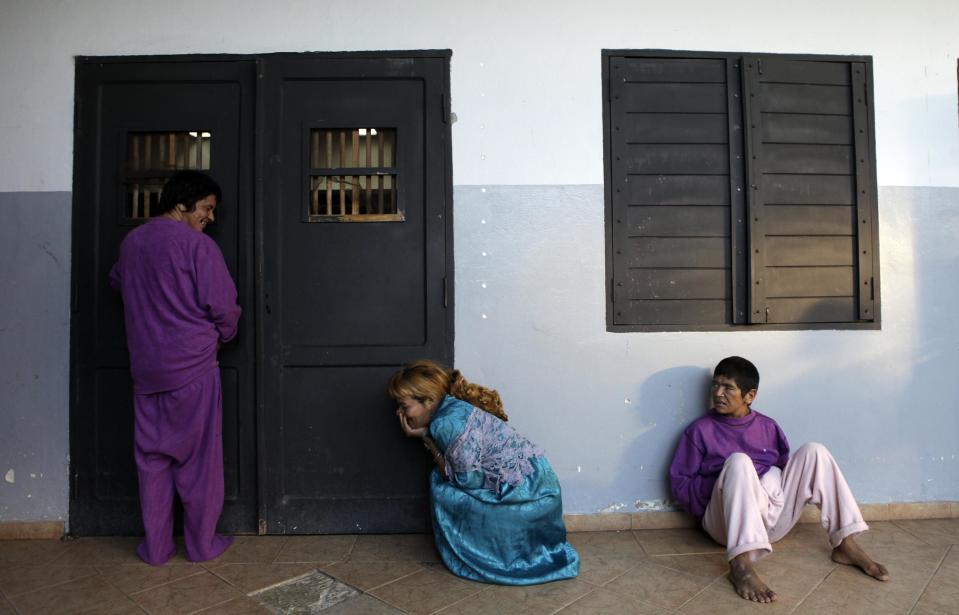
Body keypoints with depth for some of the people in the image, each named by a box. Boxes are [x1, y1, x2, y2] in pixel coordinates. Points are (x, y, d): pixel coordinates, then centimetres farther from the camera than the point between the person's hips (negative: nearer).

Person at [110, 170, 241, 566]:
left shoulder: (131, 241, 8)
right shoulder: (197, 244, -13)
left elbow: (117, 283, 27)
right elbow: (223, 305, -14)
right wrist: (222, 335, 7)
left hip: (146, 368, 6)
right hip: (192, 366, -6)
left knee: (152, 457, 13)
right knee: (199, 458, 6)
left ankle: (155, 547, 22)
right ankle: (202, 544, 18)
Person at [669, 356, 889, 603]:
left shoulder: (768, 427, 11)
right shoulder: (700, 430, -1)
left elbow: (785, 468, 18)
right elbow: (680, 484, -3)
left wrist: (773, 485, -5)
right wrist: (723, 485, -17)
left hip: (772, 517, 5)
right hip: (729, 521, -4)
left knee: (814, 451, -4)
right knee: (739, 461, -33)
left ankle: (845, 545, -7)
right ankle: (741, 566, -44)